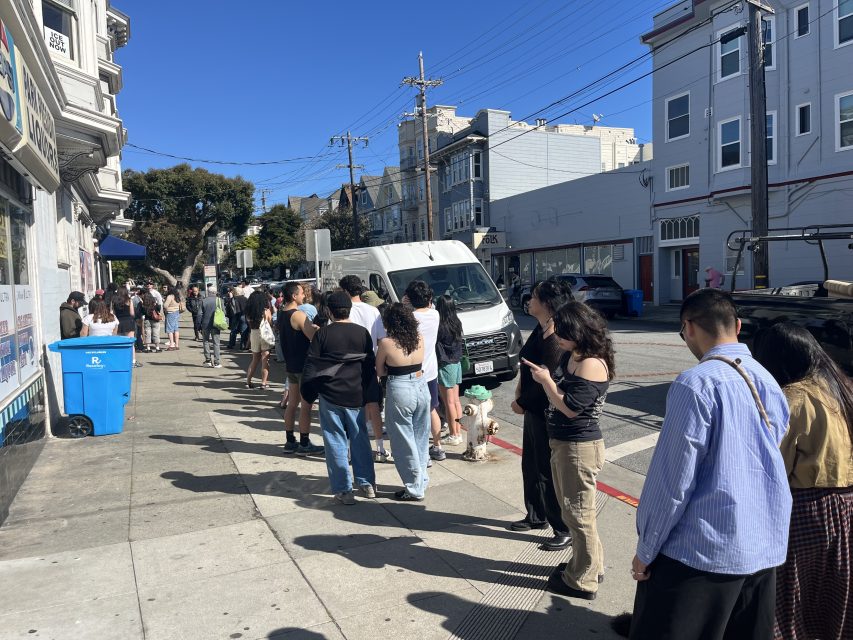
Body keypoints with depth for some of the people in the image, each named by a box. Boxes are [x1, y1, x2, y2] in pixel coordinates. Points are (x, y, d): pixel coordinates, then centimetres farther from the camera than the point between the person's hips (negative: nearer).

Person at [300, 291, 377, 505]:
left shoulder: (322, 334, -6)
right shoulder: (362, 333, 2)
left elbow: (311, 367, -6)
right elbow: (370, 366, 7)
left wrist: (309, 394, 5)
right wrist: (366, 392, 17)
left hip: (330, 396, -3)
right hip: (356, 396, 3)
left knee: (336, 442, 5)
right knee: (360, 438, 15)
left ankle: (343, 489, 8)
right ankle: (366, 483, 21)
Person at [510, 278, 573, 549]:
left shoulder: (554, 339, -24)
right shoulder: (540, 329, 5)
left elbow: (544, 380, -23)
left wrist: (521, 403, -11)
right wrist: (521, 388, 1)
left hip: (546, 413, -10)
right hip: (534, 410, 10)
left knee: (548, 471, 1)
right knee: (530, 466, 22)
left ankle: (564, 529, 16)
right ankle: (536, 516, 39)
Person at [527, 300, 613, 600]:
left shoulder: (591, 365, -22)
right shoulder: (569, 357, 6)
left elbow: (571, 407, -22)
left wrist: (546, 381, -14)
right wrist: (544, 378, -3)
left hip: (579, 447, -10)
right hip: (562, 442, 10)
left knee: (578, 513, 5)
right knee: (574, 509, 23)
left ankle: (583, 581, 21)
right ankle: (589, 565, 41)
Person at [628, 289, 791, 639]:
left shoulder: (696, 384, -18)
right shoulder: (769, 381, 6)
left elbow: (672, 478, -17)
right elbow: (764, 465, 15)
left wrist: (646, 550, -7)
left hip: (701, 551, -7)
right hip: (765, 549, 8)